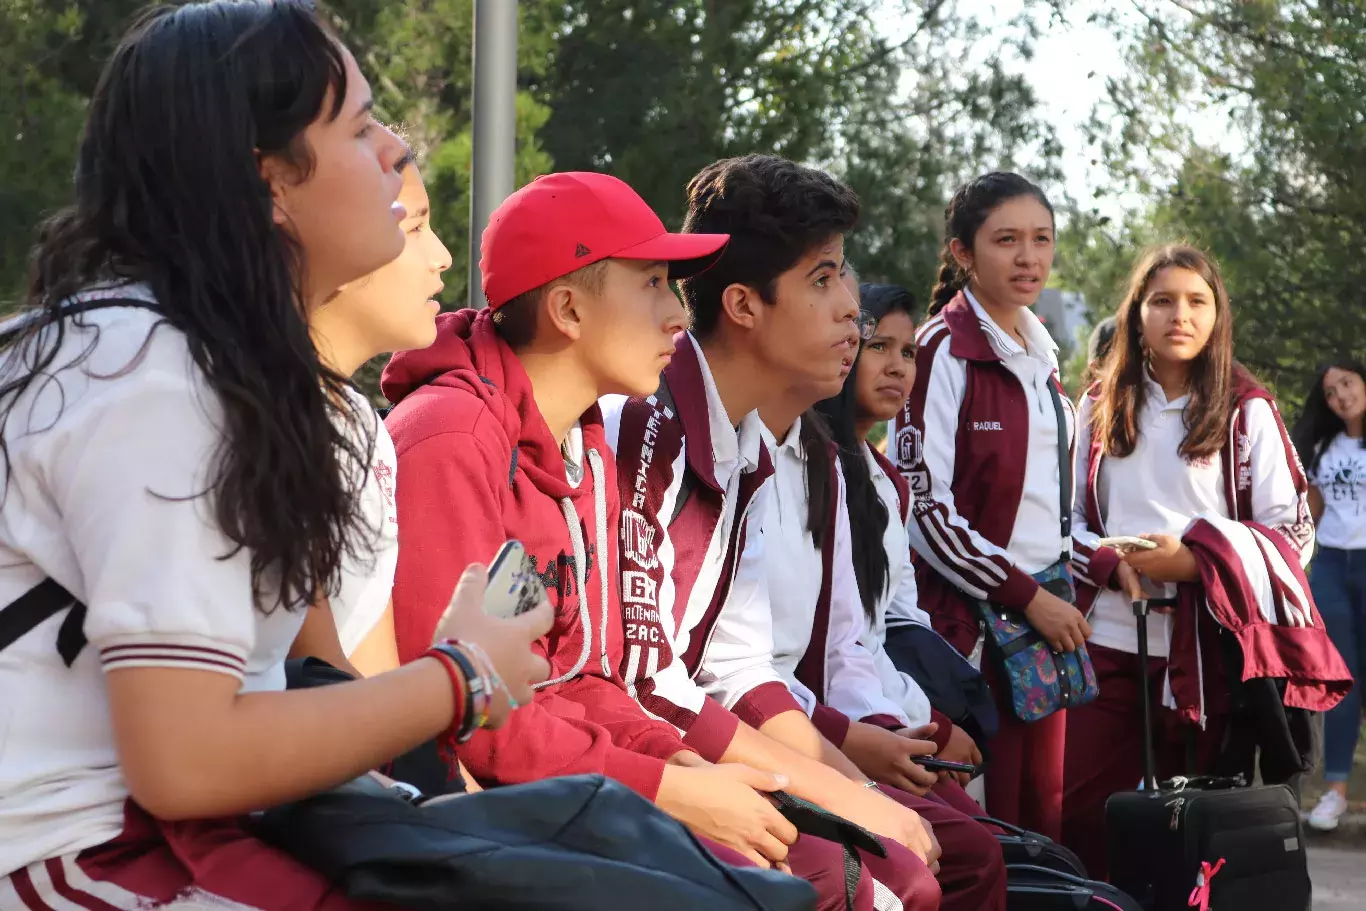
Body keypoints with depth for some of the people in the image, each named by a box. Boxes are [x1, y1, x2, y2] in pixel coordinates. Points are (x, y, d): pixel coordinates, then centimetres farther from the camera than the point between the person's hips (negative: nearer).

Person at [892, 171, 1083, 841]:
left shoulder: (1040, 354, 14)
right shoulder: (943, 351, -11)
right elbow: (924, 506, -15)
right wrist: (1026, 596, -13)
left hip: (1044, 604, 8)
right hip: (971, 616, -8)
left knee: (1045, 806, 9)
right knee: (985, 816, -5)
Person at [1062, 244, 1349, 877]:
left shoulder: (1246, 411, 1)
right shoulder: (1102, 407, 11)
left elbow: (1292, 533, -2)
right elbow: (1071, 516, 14)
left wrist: (1195, 561, -16)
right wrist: (1113, 564, -8)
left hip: (1207, 649, -2)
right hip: (1110, 640, 3)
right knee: (1083, 813, -1)